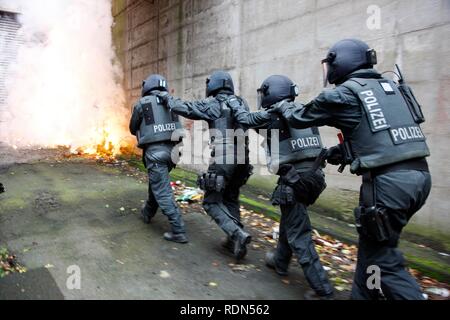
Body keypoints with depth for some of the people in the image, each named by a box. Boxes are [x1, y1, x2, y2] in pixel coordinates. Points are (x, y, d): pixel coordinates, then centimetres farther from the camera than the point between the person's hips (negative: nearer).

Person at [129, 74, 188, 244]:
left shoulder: (142, 103, 0)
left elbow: (133, 129, 10)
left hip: (155, 151, -6)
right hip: (171, 149, 6)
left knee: (163, 192, -3)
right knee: (156, 183, 26)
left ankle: (179, 232, -5)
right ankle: (147, 213, 45)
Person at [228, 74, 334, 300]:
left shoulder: (271, 115, -6)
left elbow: (246, 119, 10)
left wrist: (236, 106, 30)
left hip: (294, 180, -8)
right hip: (313, 175, 8)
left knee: (299, 235, 0)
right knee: (290, 222, 25)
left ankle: (322, 289, 4)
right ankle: (280, 261, 44)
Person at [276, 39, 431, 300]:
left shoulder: (342, 94, -3)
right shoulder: (393, 87, 18)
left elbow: (300, 119, 11)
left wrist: (284, 108, 32)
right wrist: (345, 151, 28)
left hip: (388, 181, -8)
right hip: (420, 175, 8)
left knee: (382, 257, 5)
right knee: (372, 241, 21)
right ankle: (362, 294, 35)